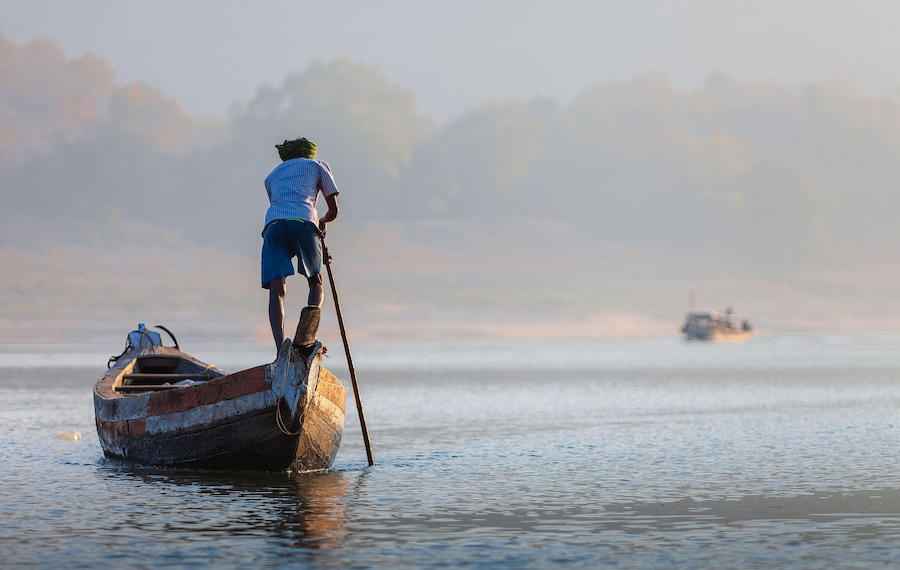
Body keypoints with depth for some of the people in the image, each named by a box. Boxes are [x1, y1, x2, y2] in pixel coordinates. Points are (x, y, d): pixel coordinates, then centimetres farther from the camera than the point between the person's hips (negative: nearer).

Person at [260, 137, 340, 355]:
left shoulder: (272, 175, 35)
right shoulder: (318, 166, 26)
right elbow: (334, 210, 23)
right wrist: (323, 221, 45)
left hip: (274, 224, 2)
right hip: (304, 222, -2)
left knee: (277, 289, -5)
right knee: (316, 283, 11)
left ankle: (281, 347, -24)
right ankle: (304, 337, -15)